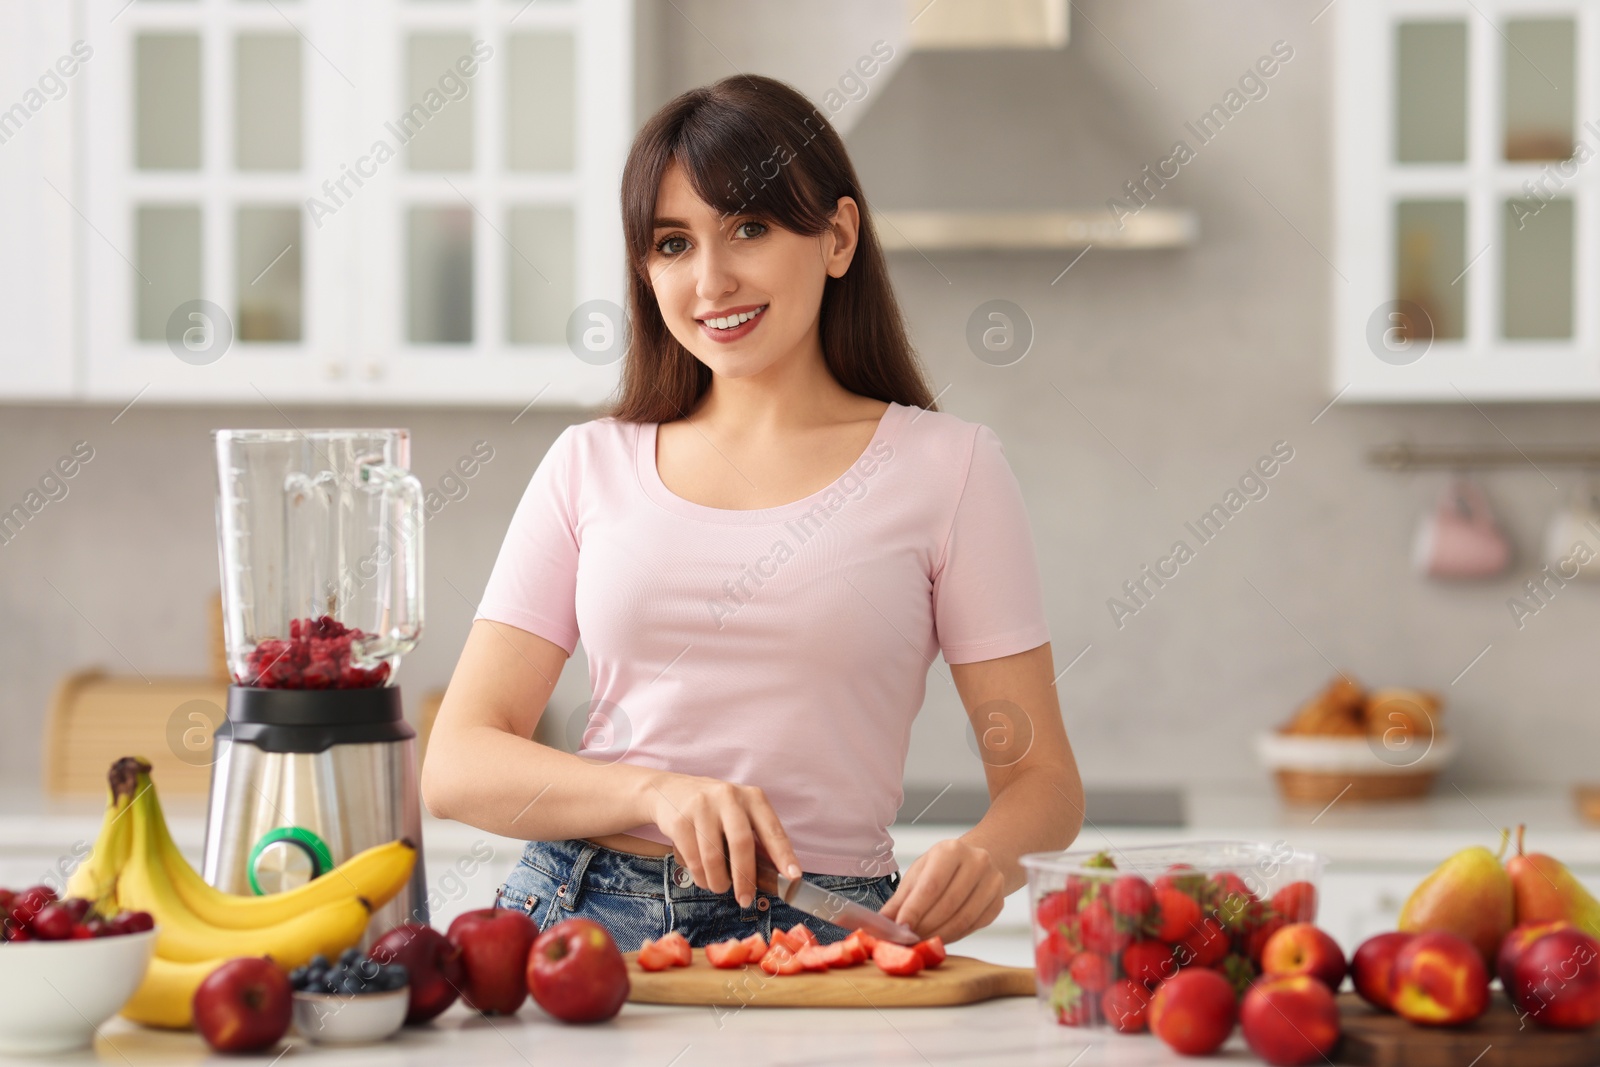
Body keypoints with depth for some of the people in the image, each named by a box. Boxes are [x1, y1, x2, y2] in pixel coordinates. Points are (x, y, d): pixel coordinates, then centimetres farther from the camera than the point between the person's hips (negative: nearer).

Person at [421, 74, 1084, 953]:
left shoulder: (946, 468, 7)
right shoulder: (590, 467, 13)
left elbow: (1042, 782, 7)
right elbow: (454, 764, 6)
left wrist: (983, 856, -17)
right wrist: (659, 791, -13)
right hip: (575, 914, 2)